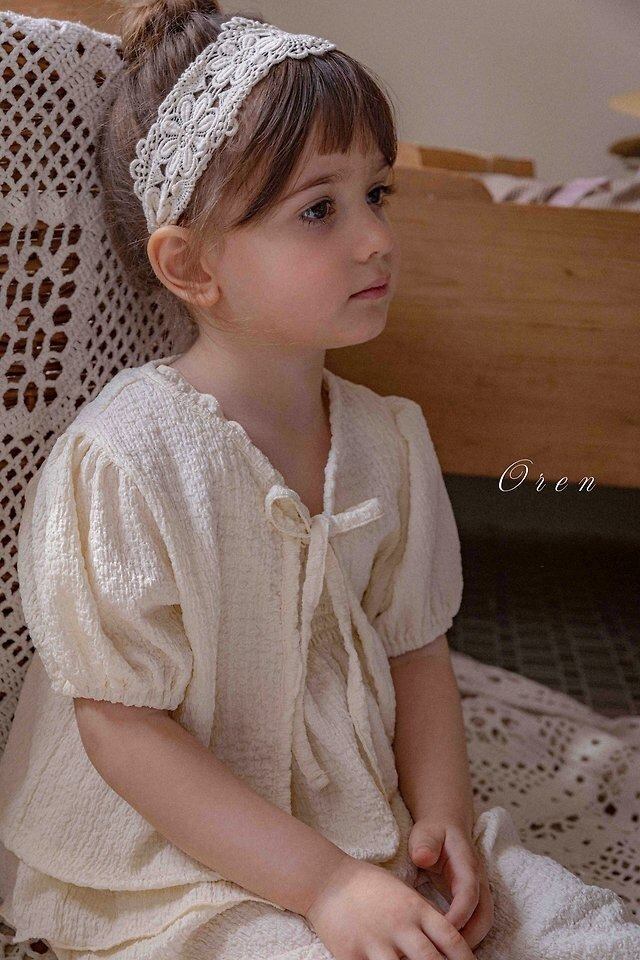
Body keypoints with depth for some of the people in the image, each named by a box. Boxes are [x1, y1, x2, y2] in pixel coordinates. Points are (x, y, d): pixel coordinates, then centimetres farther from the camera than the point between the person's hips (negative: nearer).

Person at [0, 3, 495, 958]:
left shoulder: (389, 439, -1)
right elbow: (122, 732, -19)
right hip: (163, 865, -5)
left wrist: (442, 816, -9)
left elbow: (414, 649, 7)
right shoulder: (125, 459, -21)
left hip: (358, 826, 6)